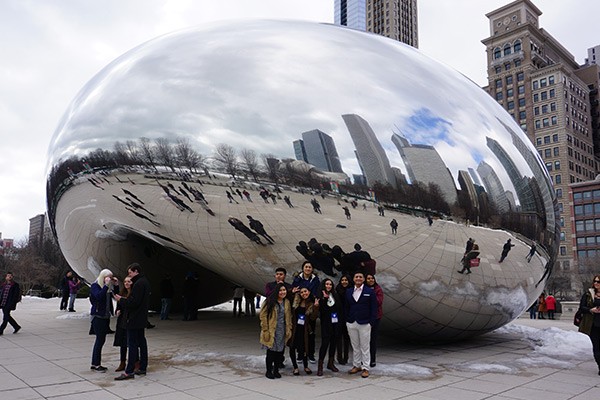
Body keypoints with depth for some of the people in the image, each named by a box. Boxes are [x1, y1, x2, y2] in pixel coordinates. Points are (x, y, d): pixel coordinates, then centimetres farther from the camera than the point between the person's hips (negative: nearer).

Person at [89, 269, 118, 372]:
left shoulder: (109, 286, 11)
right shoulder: (95, 285, -9)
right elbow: (99, 296, -25)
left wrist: (116, 285, -2)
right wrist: (106, 285, -25)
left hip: (105, 316, 7)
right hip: (97, 316, -7)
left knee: (100, 340, 10)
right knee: (100, 340, -6)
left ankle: (95, 364, 18)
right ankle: (96, 364, 2)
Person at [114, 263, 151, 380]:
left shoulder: (138, 284, -18)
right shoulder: (145, 282, 14)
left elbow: (133, 302, -22)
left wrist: (121, 300, -9)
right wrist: (125, 299, 11)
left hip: (134, 319, -10)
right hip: (141, 319, 10)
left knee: (132, 344, -7)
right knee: (142, 342, 13)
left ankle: (129, 371, -4)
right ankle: (142, 368, 21)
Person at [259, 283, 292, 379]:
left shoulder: (287, 302, 11)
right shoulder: (270, 302, -6)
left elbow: (289, 317, 18)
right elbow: (263, 315, -8)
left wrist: (289, 329, 11)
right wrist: (265, 330, -11)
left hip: (282, 331, 5)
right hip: (271, 331, -5)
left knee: (280, 351, 7)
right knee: (271, 352, 1)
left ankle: (276, 370, 22)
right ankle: (269, 371, 16)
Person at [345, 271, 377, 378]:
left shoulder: (370, 292, -2)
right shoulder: (348, 292, 9)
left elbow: (374, 308, -3)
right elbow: (347, 308, 11)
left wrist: (371, 322, -9)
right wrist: (347, 321, 4)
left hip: (364, 324, -3)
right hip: (351, 323, 3)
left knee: (365, 347, 2)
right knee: (355, 346, 12)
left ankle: (365, 368, 11)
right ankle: (356, 365, 23)